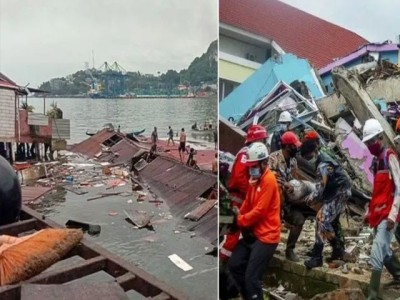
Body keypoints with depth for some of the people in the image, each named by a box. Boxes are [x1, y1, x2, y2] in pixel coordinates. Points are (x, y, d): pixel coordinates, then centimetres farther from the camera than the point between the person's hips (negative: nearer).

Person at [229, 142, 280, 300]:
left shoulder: (269, 180, -17)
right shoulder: (255, 179, 11)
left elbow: (260, 211, -20)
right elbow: (248, 203, 14)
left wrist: (240, 220, -10)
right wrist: (239, 213, -3)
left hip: (266, 236, -9)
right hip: (253, 233, 9)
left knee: (251, 277, -11)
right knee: (234, 264, 12)